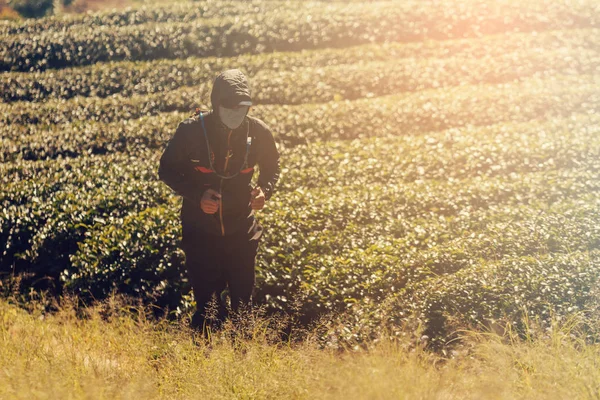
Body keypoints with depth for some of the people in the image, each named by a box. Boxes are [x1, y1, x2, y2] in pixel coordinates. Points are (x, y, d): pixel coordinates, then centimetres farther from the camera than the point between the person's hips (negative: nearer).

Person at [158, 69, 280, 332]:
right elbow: (167, 170, -4)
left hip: (241, 230, 2)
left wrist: (265, 191, -10)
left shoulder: (258, 132, -9)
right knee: (205, 299, 3)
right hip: (201, 229, -2)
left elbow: (271, 167, 11)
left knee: (242, 300, 8)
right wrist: (197, 195, -19)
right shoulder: (192, 131, -17)